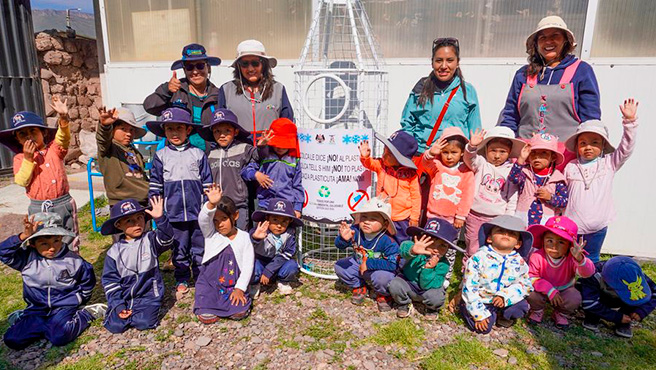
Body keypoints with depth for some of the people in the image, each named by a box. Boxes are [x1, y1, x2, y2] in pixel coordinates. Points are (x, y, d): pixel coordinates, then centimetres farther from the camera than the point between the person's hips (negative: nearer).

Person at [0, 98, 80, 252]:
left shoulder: (54, 150, 2)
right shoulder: (20, 158, 2)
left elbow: (62, 137, -17)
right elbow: (22, 181, -8)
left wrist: (63, 117, -34)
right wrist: (28, 158, -17)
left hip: (63, 204, 0)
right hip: (38, 208, 0)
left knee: (70, 243, 11)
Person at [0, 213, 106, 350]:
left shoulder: (73, 260, -9)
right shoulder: (28, 258, -6)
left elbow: (87, 282, 5)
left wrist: (76, 299, 1)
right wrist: (23, 236, -33)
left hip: (64, 307, -3)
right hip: (37, 309, 3)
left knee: (59, 336, -28)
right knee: (11, 339, -13)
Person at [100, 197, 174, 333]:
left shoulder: (150, 240, -5)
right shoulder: (115, 252, -1)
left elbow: (166, 239, -27)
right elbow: (110, 280, 3)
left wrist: (160, 219, -42)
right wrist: (118, 305, -5)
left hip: (148, 295, -2)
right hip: (123, 297, 2)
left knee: (144, 323, -20)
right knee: (115, 326, -12)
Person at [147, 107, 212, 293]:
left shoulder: (198, 154, 2)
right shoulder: (161, 156, 4)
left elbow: (207, 183, 5)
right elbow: (155, 185, 7)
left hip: (198, 212, 0)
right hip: (174, 213, 1)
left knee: (199, 247, 9)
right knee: (179, 248, 12)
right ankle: (182, 280, 27)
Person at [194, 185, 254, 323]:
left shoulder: (244, 237, 0)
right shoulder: (210, 234, -3)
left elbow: (248, 265, -3)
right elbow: (203, 219, -26)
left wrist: (240, 288, -12)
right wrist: (211, 204, -47)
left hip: (234, 284, 0)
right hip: (209, 282, 0)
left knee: (240, 313, -17)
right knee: (206, 316, -15)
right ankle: (203, 300, 17)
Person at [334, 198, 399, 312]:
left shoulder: (388, 241, -29)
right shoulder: (355, 231, -20)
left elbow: (392, 264, -31)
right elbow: (339, 245, -19)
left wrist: (369, 264, -28)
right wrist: (343, 239, -45)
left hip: (379, 269, -5)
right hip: (358, 264, 5)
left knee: (382, 277, -37)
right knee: (339, 266, -13)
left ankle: (383, 295, 3)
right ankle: (359, 288, 13)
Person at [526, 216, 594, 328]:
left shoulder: (572, 258, -25)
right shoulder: (537, 256, -25)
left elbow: (588, 272, -40)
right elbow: (531, 277, -20)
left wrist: (579, 259, -62)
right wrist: (549, 290, -31)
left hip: (564, 290, 1)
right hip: (544, 290, -1)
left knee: (575, 298, -28)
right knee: (532, 294, -30)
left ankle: (561, 314, 8)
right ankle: (537, 311, 9)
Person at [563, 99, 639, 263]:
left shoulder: (609, 164, 1)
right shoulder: (570, 167, 0)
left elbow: (626, 148, -10)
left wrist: (629, 121, -18)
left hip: (597, 228, 0)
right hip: (571, 226, 0)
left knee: (591, 260, 13)